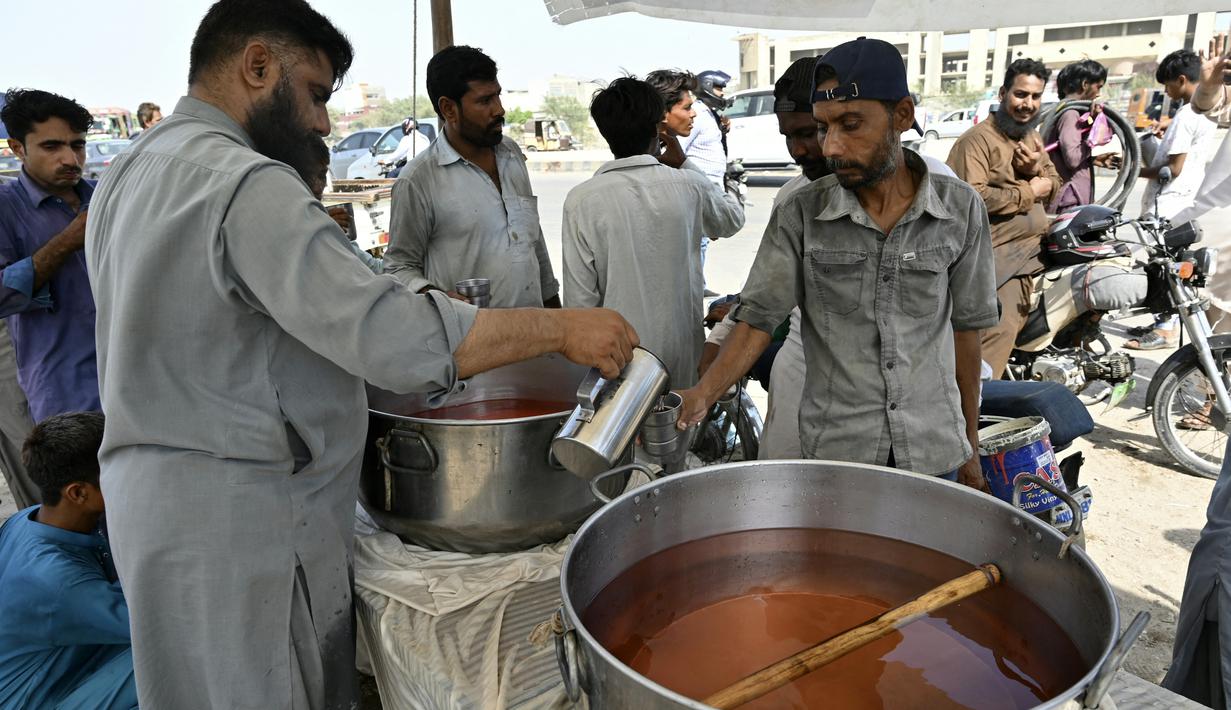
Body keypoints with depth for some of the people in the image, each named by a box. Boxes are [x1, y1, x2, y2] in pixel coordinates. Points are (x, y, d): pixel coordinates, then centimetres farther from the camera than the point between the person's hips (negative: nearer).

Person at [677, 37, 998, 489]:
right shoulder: (800, 215, -9)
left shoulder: (960, 210, -5)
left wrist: (970, 447, 8)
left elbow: (964, 328, 3)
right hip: (835, 452, -1)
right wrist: (704, 394, -25)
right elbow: (758, 318, -8)